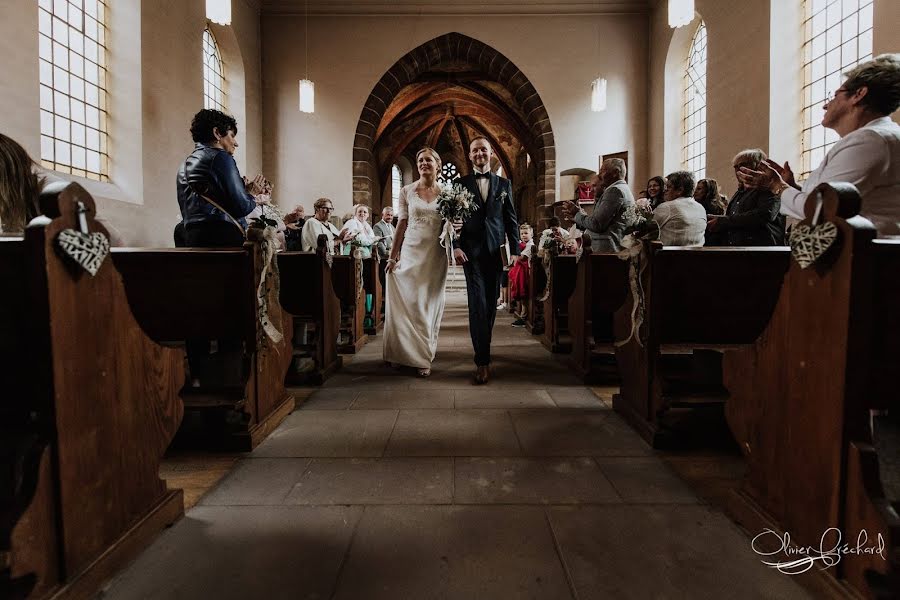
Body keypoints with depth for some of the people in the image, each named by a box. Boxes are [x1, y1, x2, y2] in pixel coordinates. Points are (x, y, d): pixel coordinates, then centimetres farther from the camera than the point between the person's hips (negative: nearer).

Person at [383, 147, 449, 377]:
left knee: (429, 305, 4)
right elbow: (401, 224, 3)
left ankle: (424, 357, 14)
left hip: (435, 255, 0)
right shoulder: (406, 191, 4)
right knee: (405, 302, 1)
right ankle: (402, 353, 18)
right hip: (410, 252, 0)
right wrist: (392, 256, -1)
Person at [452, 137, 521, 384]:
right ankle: (483, 360, -6)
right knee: (478, 304, -9)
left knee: (490, 304, 8)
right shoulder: (460, 184, 7)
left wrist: (515, 250, 1)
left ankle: (483, 348, 26)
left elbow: (511, 220, 9)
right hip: (471, 252, -2)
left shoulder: (504, 184, 12)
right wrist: (455, 246, -9)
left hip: (496, 252, 2)